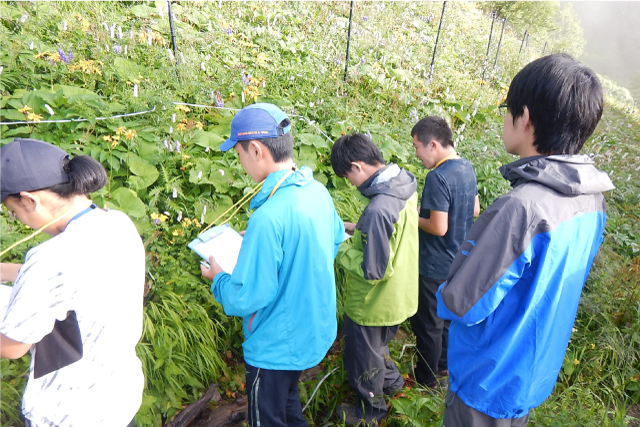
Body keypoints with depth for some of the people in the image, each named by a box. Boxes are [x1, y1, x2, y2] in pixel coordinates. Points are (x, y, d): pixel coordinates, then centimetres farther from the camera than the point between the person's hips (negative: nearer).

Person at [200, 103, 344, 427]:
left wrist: (218, 278, -6)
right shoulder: (317, 191, -8)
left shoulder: (268, 218, -34)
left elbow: (246, 298, -28)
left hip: (276, 346, -7)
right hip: (315, 330, 8)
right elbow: (335, 239, 10)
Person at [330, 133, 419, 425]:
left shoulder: (378, 209, -36)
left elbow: (373, 271, -30)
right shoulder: (405, 186, -6)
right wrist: (357, 229, 1)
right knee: (377, 345, 33)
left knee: (363, 360, 20)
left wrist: (340, 249, -17)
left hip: (373, 305, -8)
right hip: (399, 298, 8)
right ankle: (391, 380, 57)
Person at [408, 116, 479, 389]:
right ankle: (444, 364, 44)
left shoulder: (437, 177, -27)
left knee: (428, 324, 11)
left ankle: (426, 378, 30)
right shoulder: (467, 168, 1)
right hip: (457, 261, 9)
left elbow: (438, 227, -28)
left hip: (435, 267, -9)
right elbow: (475, 210, 11)